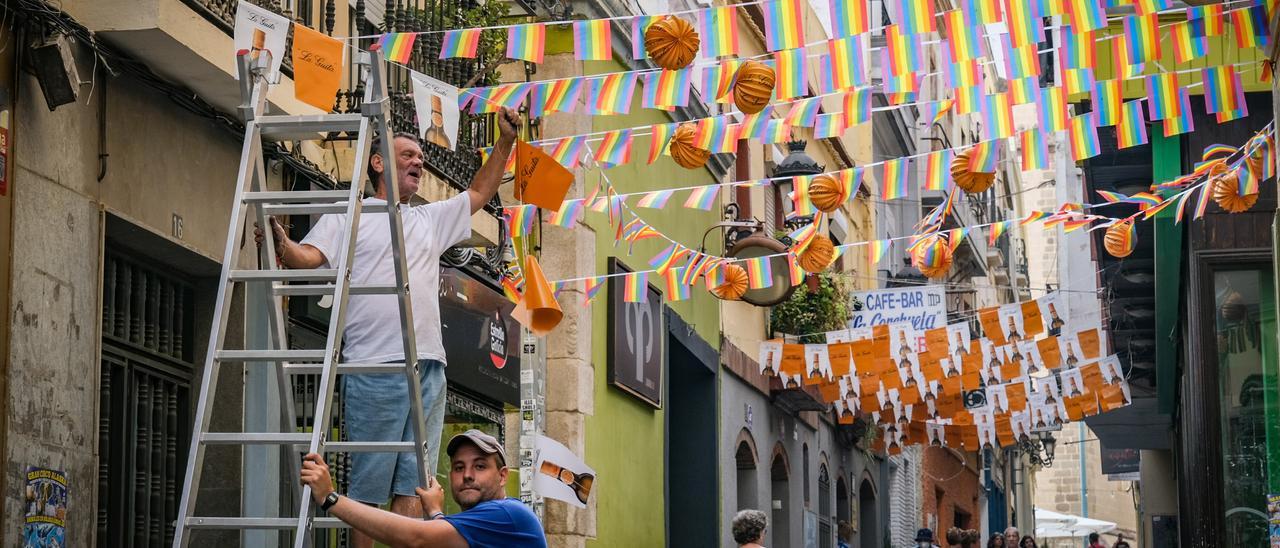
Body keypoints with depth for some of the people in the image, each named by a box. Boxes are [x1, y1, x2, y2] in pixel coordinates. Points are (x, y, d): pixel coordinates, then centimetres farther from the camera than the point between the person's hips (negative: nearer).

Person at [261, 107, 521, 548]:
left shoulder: (430, 219, 24)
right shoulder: (348, 216, 6)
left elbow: (480, 192, 34)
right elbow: (308, 257, -8)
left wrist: (506, 140, 25)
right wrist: (283, 246, -30)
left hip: (428, 368, 6)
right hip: (374, 368, -6)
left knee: (412, 484, 3)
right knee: (367, 485, -5)